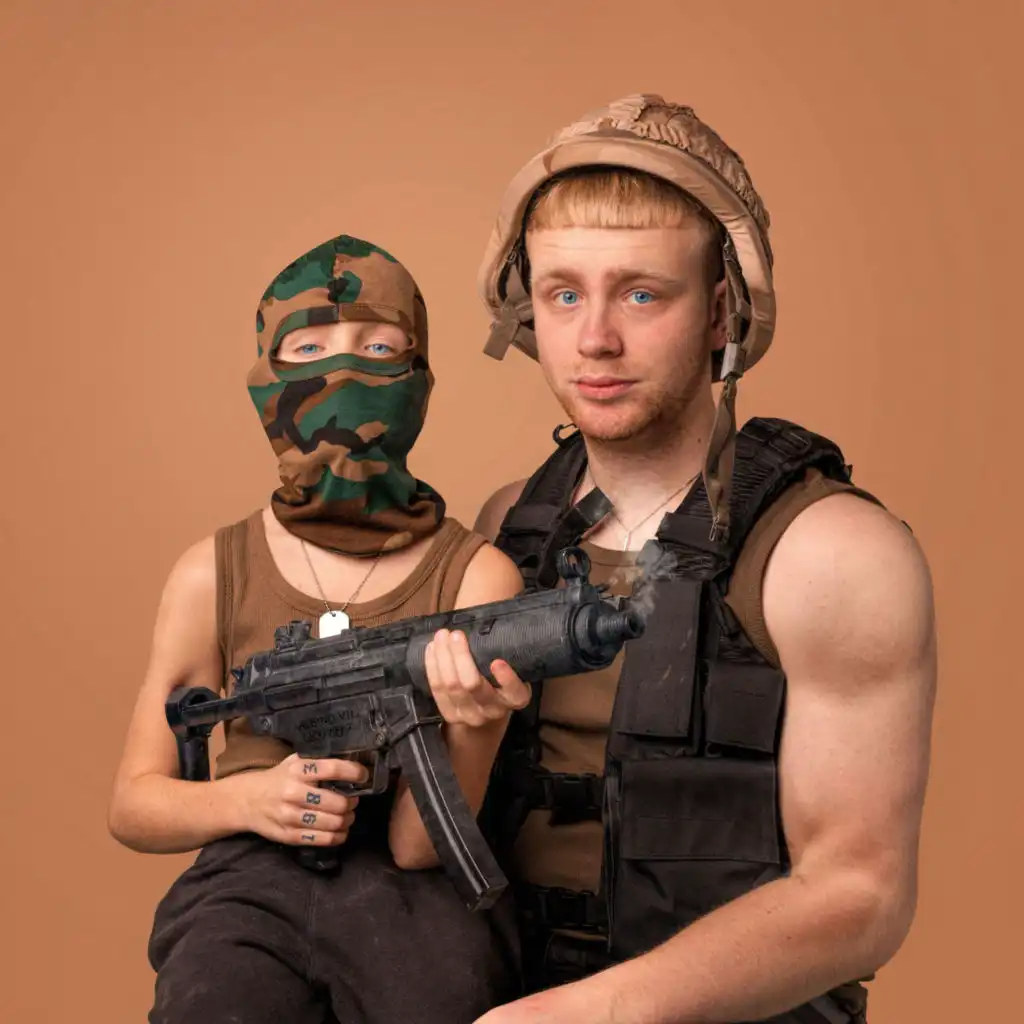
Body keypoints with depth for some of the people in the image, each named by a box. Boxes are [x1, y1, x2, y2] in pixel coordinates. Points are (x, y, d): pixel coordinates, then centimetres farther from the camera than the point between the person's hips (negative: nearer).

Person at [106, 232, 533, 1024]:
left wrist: (466, 724, -28)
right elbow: (133, 804, 8)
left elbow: (418, 845, -8)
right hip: (250, 885, 1)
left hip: (414, 893, -1)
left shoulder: (476, 575, -3)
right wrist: (250, 798, -12)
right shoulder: (213, 573, 2)